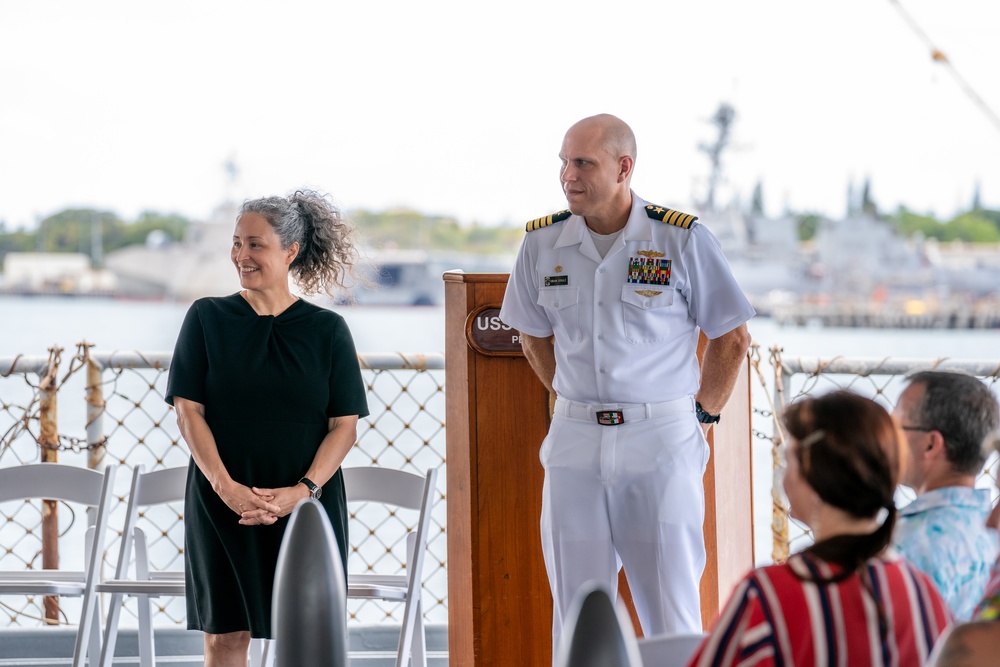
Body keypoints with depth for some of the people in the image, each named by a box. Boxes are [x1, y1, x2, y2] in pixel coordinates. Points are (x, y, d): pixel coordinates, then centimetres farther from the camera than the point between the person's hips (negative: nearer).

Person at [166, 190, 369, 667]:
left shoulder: (327, 330, 2)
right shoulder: (207, 318, 3)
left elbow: (345, 426, -1)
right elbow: (188, 412, -2)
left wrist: (304, 490, -15)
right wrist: (226, 486, -14)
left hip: (309, 503, 0)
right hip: (221, 502, 0)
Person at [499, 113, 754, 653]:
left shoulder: (682, 239, -6)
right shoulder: (543, 242, 3)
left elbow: (732, 337, 4)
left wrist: (703, 414, 4)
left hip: (661, 443, -3)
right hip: (574, 446, 3)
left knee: (672, 614, 0)